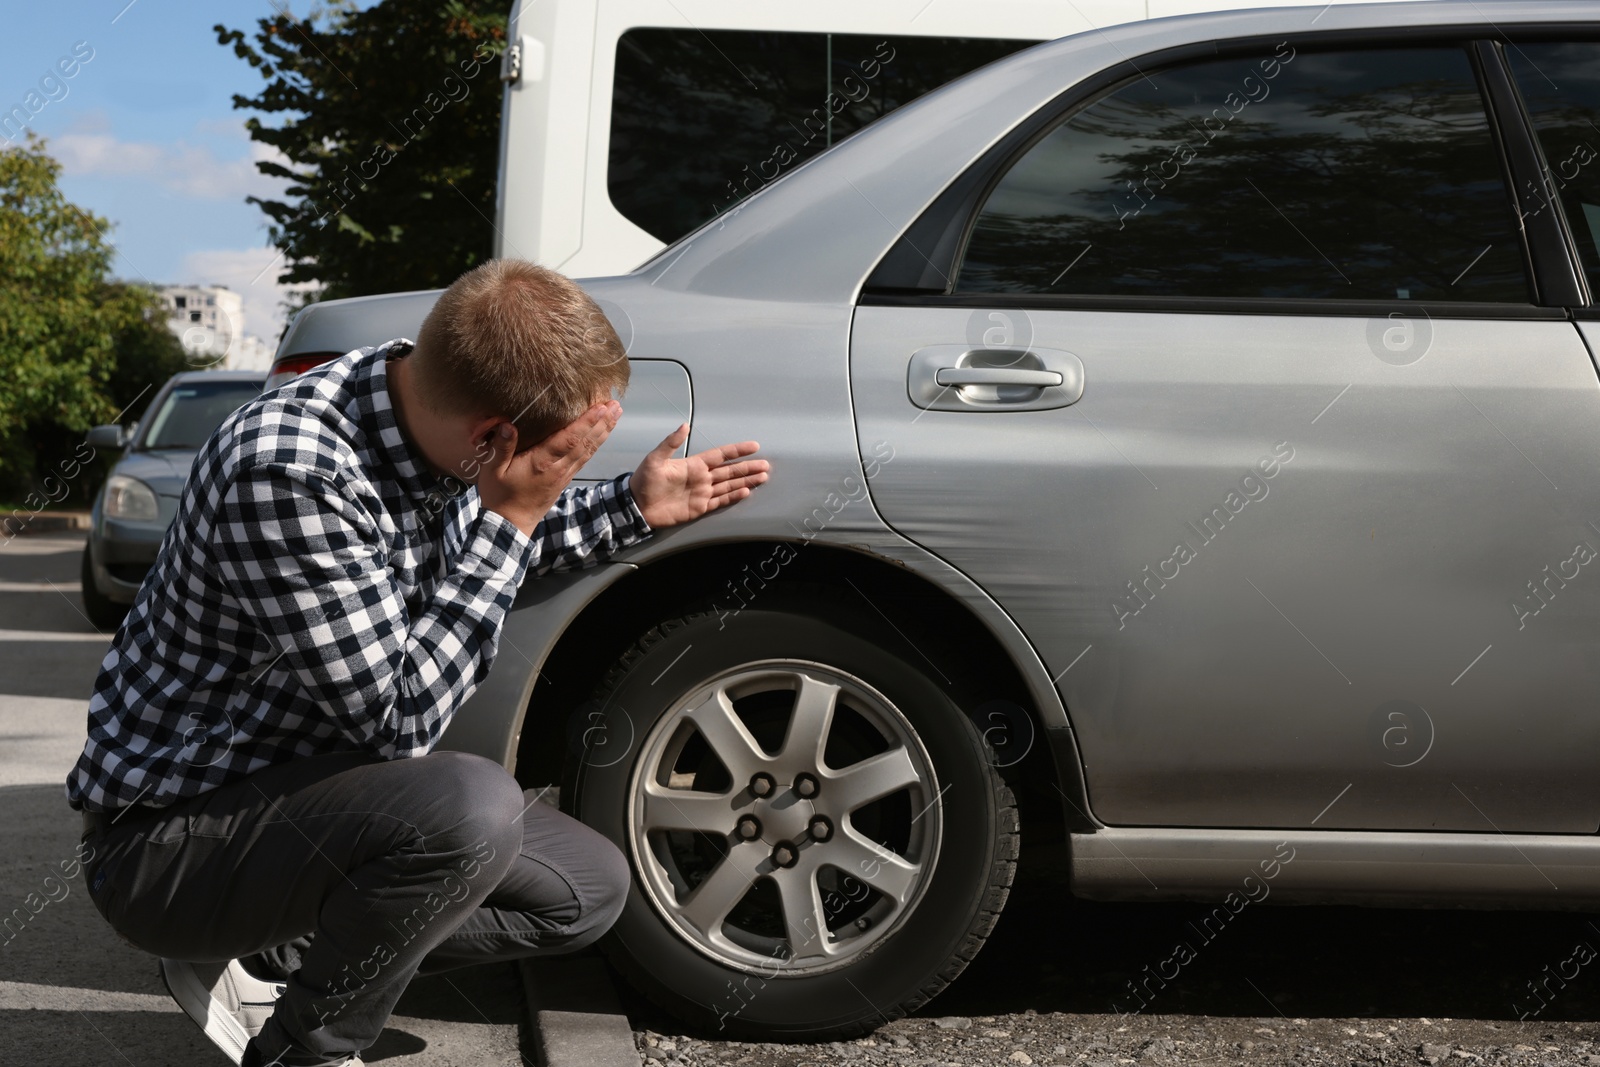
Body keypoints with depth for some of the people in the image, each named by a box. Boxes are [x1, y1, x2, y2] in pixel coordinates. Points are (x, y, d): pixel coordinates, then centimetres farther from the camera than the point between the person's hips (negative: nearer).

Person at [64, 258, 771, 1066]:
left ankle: (266, 960, 9)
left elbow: (469, 555, 16)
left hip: (298, 781, 9)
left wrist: (633, 509, 9)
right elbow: (398, 719, -28)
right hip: (164, 839, -8)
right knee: (473, 808, -34)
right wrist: (511, 519, -27)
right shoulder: (287, 474, -33)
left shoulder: (425, 409, -7)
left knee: (592, 888, 6)